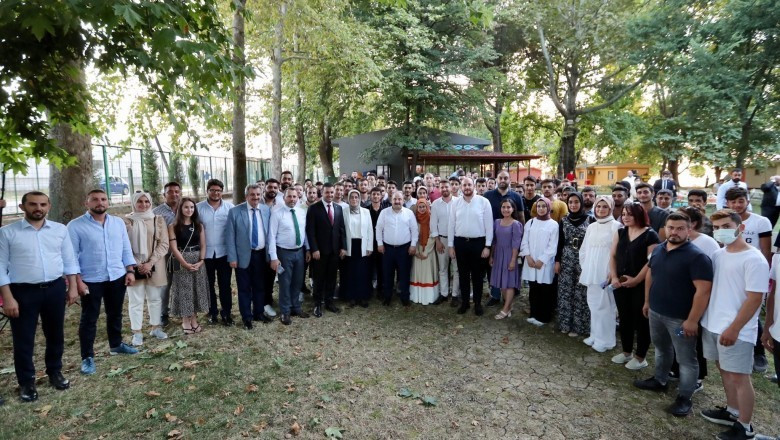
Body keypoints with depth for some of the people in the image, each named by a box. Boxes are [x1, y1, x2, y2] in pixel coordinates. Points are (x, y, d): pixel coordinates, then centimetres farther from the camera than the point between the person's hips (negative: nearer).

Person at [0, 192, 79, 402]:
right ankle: (26, 382, 26)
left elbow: (69, 260, 7)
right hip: (23, 291, -2)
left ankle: (55, 372, 36)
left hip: (55, 289, 3)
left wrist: (72, 287, 4)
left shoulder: (60, 229, 3)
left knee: (55, 334, 16)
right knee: (23, 340, 8)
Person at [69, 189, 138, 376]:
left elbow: (126, 249, 8)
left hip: (117, 277, 4)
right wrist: (77, 280, -13)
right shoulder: (75, 226, -8)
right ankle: (87, 357, 16)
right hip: (90, 280, -4)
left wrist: (130, 271, 2)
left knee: (115, 314, 18)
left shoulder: (118, 222, 5)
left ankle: (116, 344, 36)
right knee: (89, 319, 5)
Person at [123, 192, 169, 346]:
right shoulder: (127, 221, -2)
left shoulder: (158, 220, 1)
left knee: (155, 298, 11)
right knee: (135, 300, 3)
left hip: (154, 266, 2)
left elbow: (164, 244, -2)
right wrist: (136, 264, -12)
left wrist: (150, 262, -12)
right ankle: (137, 332, 14)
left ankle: (155, 328, 25)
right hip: (134, 266, -1)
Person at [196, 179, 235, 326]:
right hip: (205, 253, 1)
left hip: (224, 252, -1)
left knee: (225, 284, 7)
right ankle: (212, 311, 29)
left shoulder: (229, 207, -4)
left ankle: (226, 312, 20)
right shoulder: (199, 208, -3)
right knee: (209, 285, 14)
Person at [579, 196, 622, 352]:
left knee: (604, 306, -2)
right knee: (594, 304, 13)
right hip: (591, 273, 6)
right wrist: (584, 268, 11)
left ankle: (605, 340, 10)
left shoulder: (616, 226, -7)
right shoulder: (591, 227, 12)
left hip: (606, 274, -6)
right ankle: (596, 335, 26)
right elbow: (584, 249, 17)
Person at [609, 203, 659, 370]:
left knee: (641, 320, 5)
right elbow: (613, 256, 8)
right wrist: (614, 277, -4)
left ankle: (640, 357, 19)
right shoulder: (620, 233, 8)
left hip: (641, 285, -5)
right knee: (624, 318, 14)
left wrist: (636, 280, -16)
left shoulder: (650, 235, -8)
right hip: (620, 284, 5)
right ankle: (626, 352, 29)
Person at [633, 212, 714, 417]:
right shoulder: (658, 249, 4)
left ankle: (685, 397, 20)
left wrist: (692, 320, -22)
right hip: (656, 312, 7)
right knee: (661, 349, 24)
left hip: (680, 318, -7)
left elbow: (703, 290, -21)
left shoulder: (696, 256, -19)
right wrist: (647, 302, 15)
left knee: (686, 359, 7)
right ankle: (660, 380, 42)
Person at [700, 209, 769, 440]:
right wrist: (702, 318, 12)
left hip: (736, 330, -7)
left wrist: (734, 329, -19)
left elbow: (755, 299, -17)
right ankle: (731, 412, 36)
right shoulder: (718, 255, 7)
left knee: (739, 377, 3)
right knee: (725, 371, 19)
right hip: (713, 325, 7)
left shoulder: (754, 259, -15)